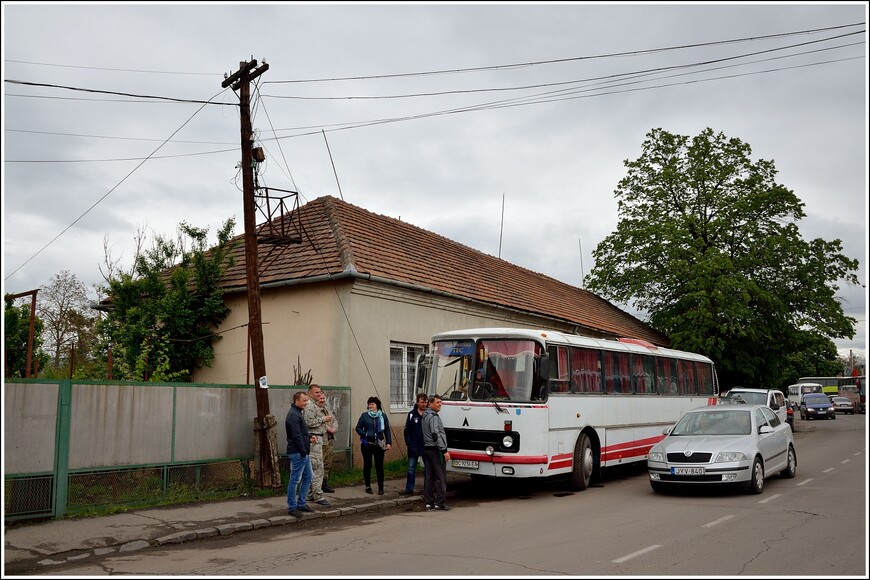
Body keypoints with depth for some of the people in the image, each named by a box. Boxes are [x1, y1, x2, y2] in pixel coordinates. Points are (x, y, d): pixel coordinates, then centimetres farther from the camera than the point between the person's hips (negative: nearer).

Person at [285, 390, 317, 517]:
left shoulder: (298, 413, 16)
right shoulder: (293, 415, -17)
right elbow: (296, 436, -21)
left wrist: (309, 436, 9)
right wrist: (303, 452, -19)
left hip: (304, 453, 11)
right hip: (298, 453, -11)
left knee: (308, 477, 15)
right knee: (295, 480, -2)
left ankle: (301, 504, 23)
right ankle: (292, 507, 6)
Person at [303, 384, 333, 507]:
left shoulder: (315, 405, 19)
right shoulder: (310, 406, -14)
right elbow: (309, 423, -23)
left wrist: (325, 421, 13)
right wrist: (323, 419, -15)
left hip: (318, 438, 11)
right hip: (314, 439, -11)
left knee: (312, 468, 13)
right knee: (317, 468, -10)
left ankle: (310, 494, 19)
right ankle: (318, 496, -9)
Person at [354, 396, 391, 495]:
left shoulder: (383, 416, 3)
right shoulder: (364, 415, 1)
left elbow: (387, 430, 5)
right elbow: (358, 428, 3)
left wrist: (389, 442, -2)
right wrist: (365, 434, -14)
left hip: (379, 445, 0)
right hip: (367, 444, 0)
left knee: (379, 465, -1)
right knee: (367, 465, 8)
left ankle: (381, 487, 8)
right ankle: (368, 486, 20)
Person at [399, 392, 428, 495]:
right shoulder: (412, 414, 1)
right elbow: (407, 431, 2)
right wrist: (408, 444, -7)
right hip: (414, 447, 1)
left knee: (427, 468, 8)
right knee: (411, 469, 8)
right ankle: (409, 488, 16)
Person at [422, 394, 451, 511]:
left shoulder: (425, 416, 17)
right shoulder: (433, 417, -13)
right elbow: (436, 434, -22)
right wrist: (444, 450, -21)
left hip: (426, 449, 10)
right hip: (435, 450, -10)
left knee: (429, 476, 10)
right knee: (441, 477, -5)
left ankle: (429, 502, 12)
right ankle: (440, 503, -6)